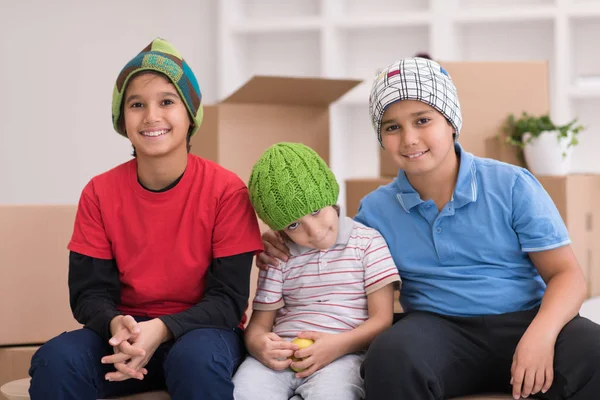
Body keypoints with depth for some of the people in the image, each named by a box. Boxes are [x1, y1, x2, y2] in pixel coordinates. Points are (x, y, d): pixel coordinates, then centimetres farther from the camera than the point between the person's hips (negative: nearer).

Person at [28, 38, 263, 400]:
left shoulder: (226, 191, -11)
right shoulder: (100, 194, -2)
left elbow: (229, 298, -12)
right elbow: (89, 292, -3)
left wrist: (162, 329, -29)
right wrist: (116, 326, -27)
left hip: (200, 330, -2)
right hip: (126, 333, 3)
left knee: (198, 360, -37)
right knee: (55, 360, -27)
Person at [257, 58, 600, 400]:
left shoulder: (512, 185, 1)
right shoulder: (376, 209, 9)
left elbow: (566, 275, -1)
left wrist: (541, 334, -22)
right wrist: (287, 249, 0)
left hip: (525, 321, -1)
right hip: (438, 328, 2)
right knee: (392, 358, -34)